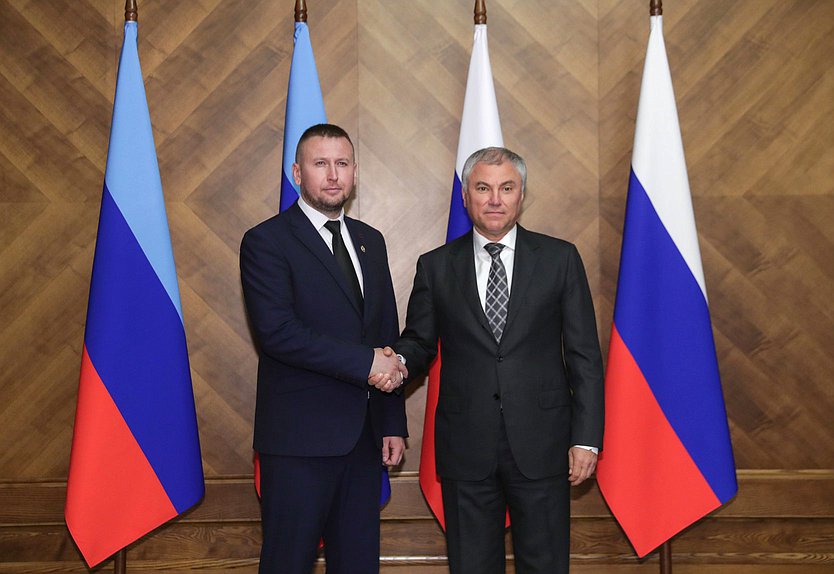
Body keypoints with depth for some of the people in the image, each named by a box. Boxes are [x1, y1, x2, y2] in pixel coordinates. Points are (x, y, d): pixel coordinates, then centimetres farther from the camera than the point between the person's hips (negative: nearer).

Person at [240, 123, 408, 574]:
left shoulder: (370, 241, 13)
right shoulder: (266, 241, -7)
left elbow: (388, 337, 14)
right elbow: (278, 332, -19)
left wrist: (393, 423, 10)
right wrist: (364, 362, -18)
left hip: (364, 435, 6)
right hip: (299, 437, -6)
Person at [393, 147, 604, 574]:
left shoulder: (559, 258, 2)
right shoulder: (435, 266, 5)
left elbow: (584, 355, 1)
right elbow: (419, 340, 10)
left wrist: (586, 438, -4)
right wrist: (399, 362, -15)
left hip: (540, 444, -1)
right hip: (465, 447, 1)